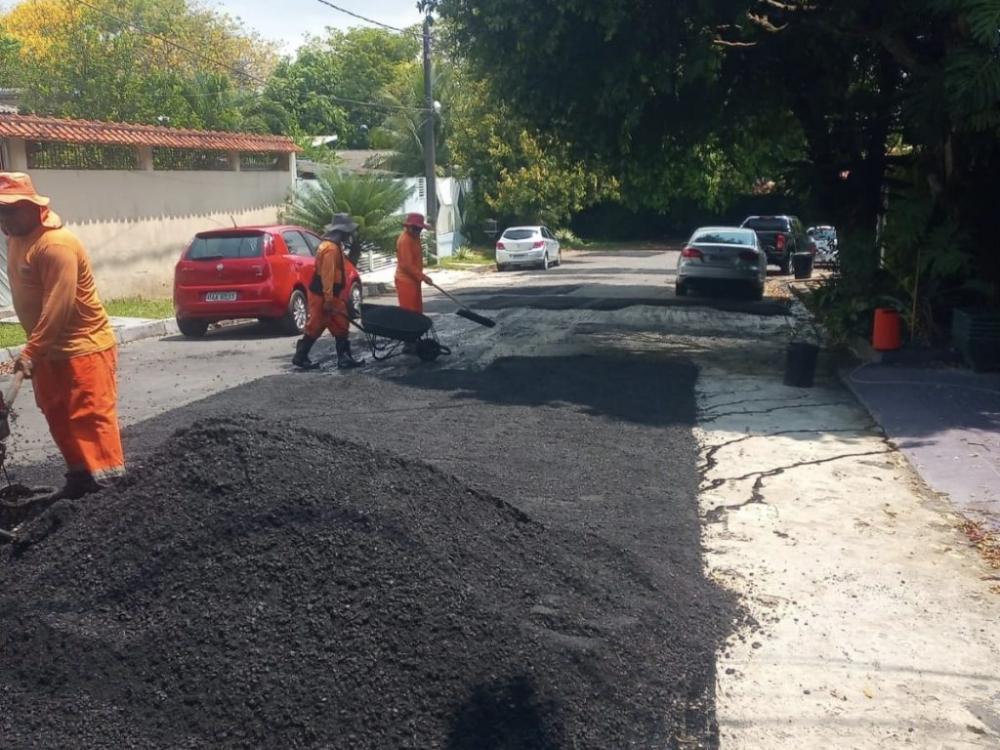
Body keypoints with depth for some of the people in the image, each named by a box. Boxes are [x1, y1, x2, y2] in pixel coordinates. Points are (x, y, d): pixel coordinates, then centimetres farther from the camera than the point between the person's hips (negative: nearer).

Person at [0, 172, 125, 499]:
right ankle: (80, 479, 23)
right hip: (49, 349, 10)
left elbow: (58, 306, -26)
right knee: (59, 419, 14)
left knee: (91, 417, -9)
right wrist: (35, 349, 15)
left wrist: (30, 352, -25)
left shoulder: (57, 244, -21)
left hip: (85, 346, -10)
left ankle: (108, 482, -7)